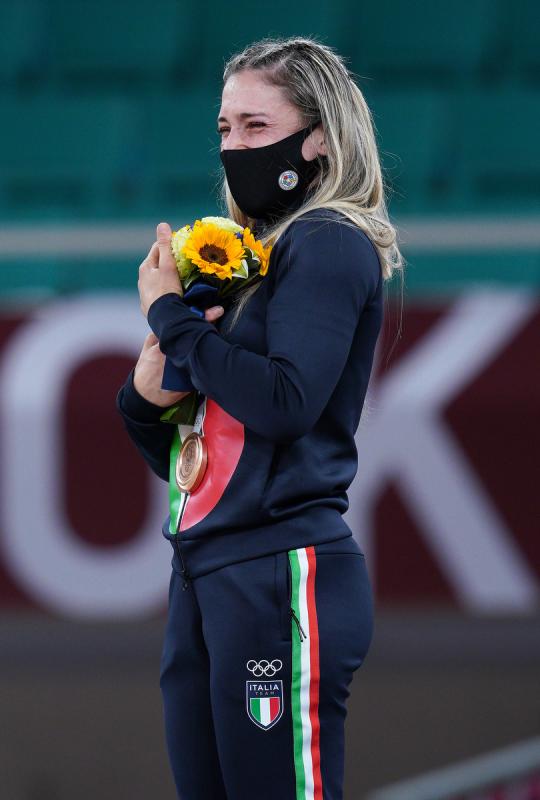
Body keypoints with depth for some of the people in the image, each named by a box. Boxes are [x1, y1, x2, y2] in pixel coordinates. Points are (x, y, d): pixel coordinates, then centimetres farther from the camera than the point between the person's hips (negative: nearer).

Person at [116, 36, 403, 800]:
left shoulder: (328, 247, -6)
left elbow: (285, 401, -20)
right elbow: (179, 457, 22)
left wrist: (172, 316, -9)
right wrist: (148, 395, 0)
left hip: (280, 575, -9)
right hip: (206, 568, 9)